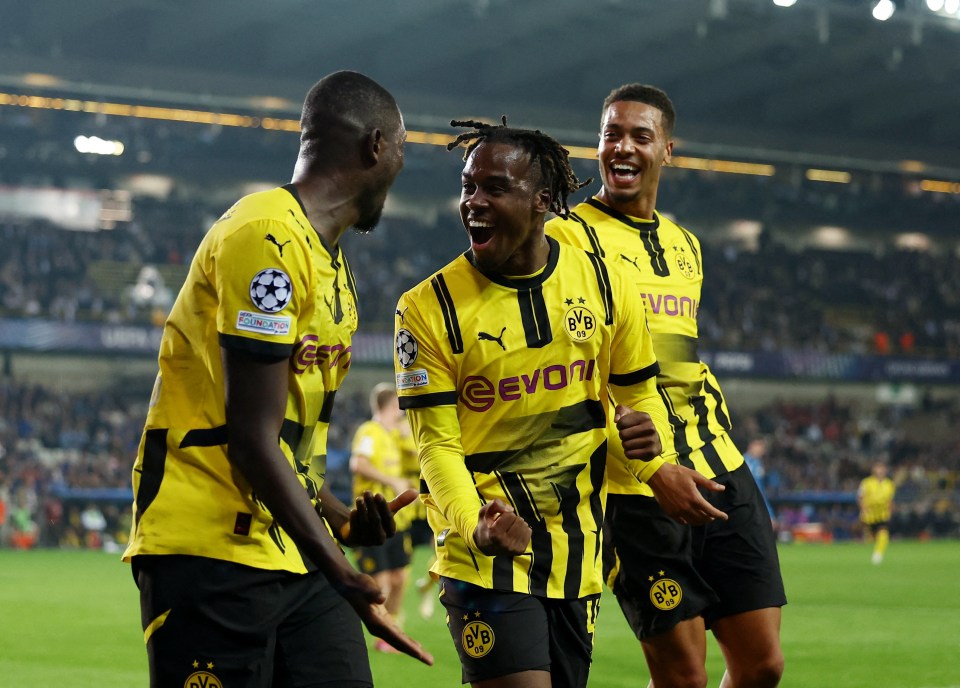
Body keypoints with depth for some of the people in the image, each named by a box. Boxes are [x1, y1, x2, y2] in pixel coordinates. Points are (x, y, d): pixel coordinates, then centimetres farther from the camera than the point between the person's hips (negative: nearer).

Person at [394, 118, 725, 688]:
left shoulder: (602, 284, 1)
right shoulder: (429, 308, -9)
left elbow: (638, 391, 13)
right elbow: (438, 444, -10)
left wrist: (651, 451, -9)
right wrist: (476, 528, -27)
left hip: (577, 551, 4)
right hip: (487, 554, -4)